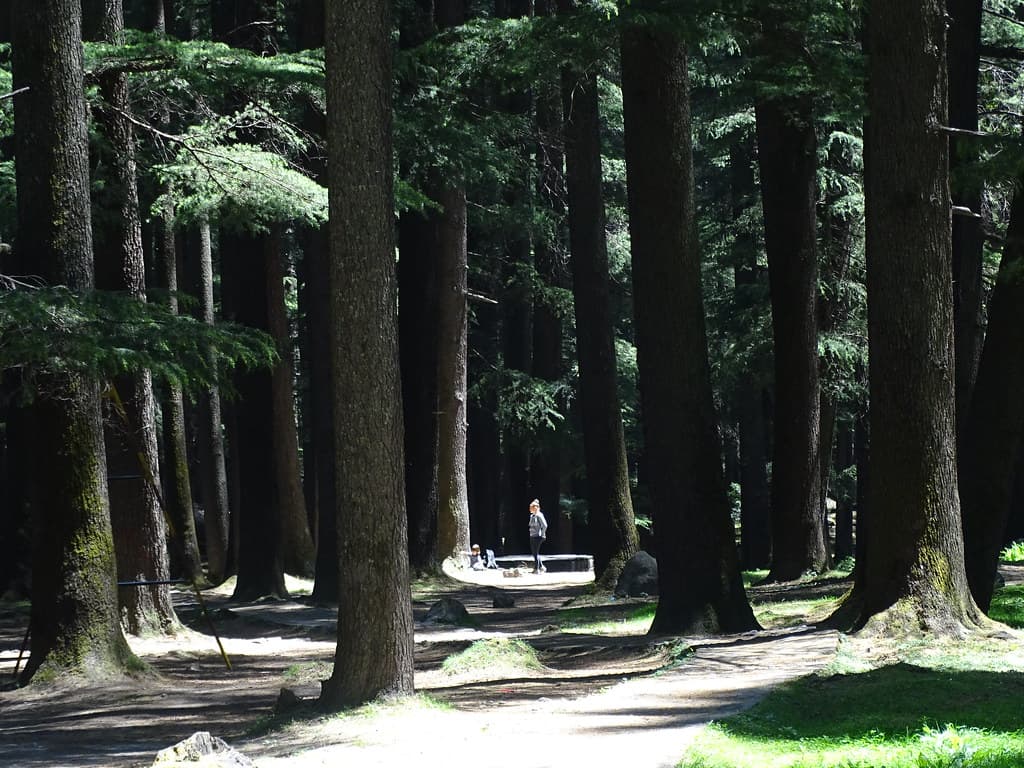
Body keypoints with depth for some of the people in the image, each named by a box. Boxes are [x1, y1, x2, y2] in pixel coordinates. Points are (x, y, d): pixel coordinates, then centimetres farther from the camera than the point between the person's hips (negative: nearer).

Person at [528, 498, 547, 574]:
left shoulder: (539, 515, -13)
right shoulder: (532, 516, 13)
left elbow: (544, 526, -15)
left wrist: (542, 534, -11)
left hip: (538, 536, -9)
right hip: (532, 536, 9)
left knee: (536, 553, -6)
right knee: (534, 553, 9)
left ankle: (537, 569, -1)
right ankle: (541, 567, 19)